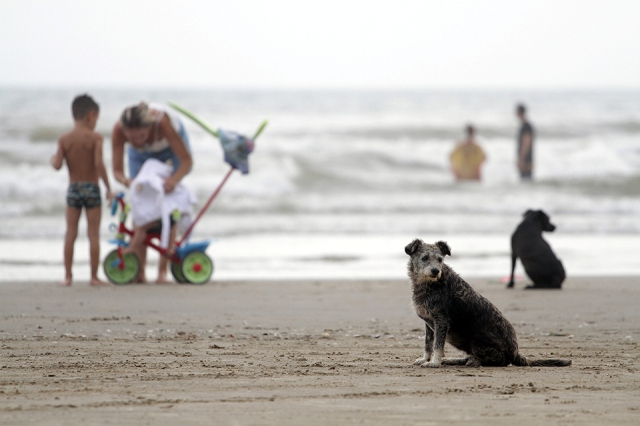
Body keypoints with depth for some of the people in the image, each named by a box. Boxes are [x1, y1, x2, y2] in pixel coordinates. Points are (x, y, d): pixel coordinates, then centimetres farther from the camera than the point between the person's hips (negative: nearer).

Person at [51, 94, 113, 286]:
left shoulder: (64, 139, 1)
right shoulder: (95, 137, -8)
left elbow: (58, 165, -6)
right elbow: (99, 164, -17)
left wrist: (53, 160, 18)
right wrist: (108, 187, -9)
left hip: (73, 189, 3)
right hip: (92, 188, -3)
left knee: (70, 234, 8)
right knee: (94, 234, 3)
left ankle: (68, 275, 9)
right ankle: (94, 276, 4)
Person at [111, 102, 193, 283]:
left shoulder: (162, 122, -44)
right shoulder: (118, 130, -36)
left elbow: (187, 160, -36)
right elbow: (117, 170, -28)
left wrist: (174, 179, -55)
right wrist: (126, 180, -51)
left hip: (170, 148, -2)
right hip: (142, 154, 2)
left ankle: (162, 271, -9)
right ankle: (139, 271, -9)